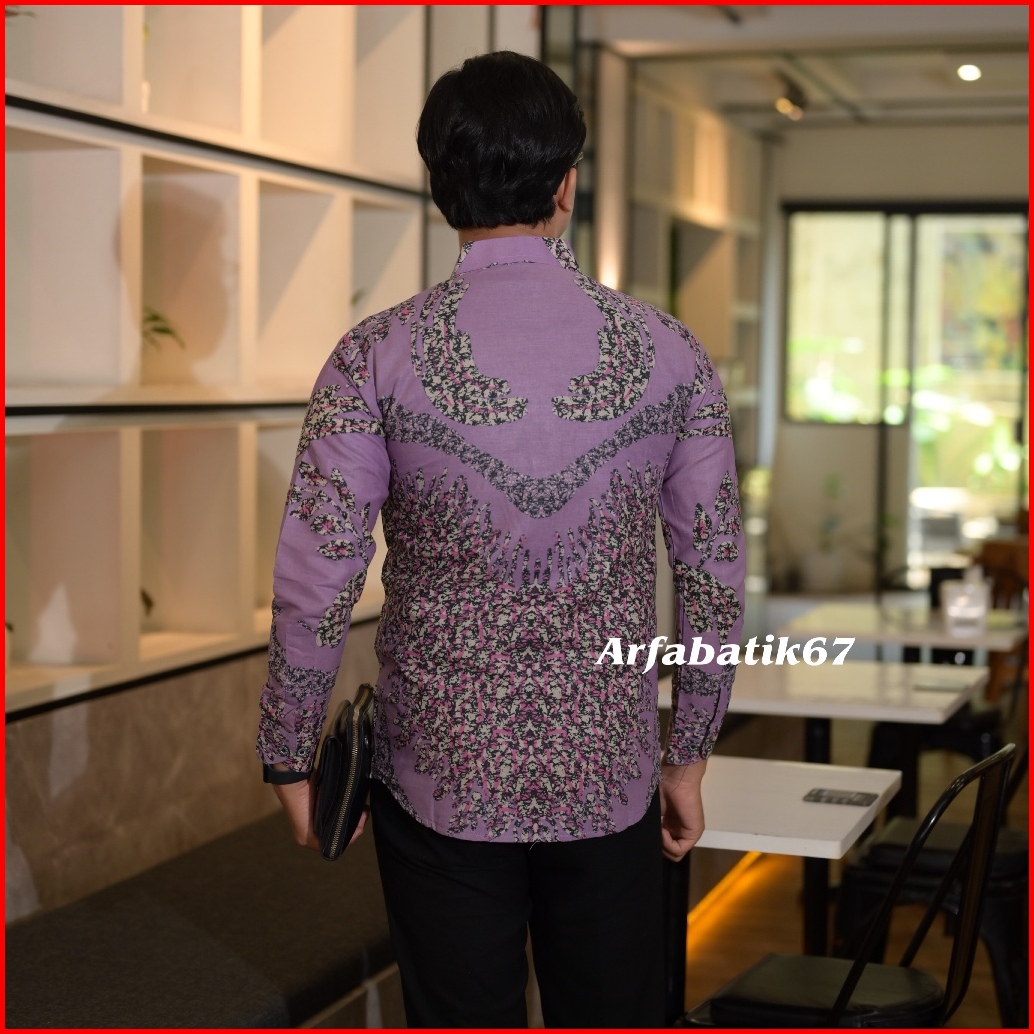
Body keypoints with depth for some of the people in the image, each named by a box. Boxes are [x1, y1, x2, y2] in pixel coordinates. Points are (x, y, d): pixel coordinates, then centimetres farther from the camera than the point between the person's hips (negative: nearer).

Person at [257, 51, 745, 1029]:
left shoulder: (378, 357, -10)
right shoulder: (667, 351, -4)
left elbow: (314, 587, -10)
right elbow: (716, 579, 0)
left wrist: (291, 757, 4)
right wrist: (687, 755, 12)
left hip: (441, 782, -1)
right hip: (608, 781, 2)